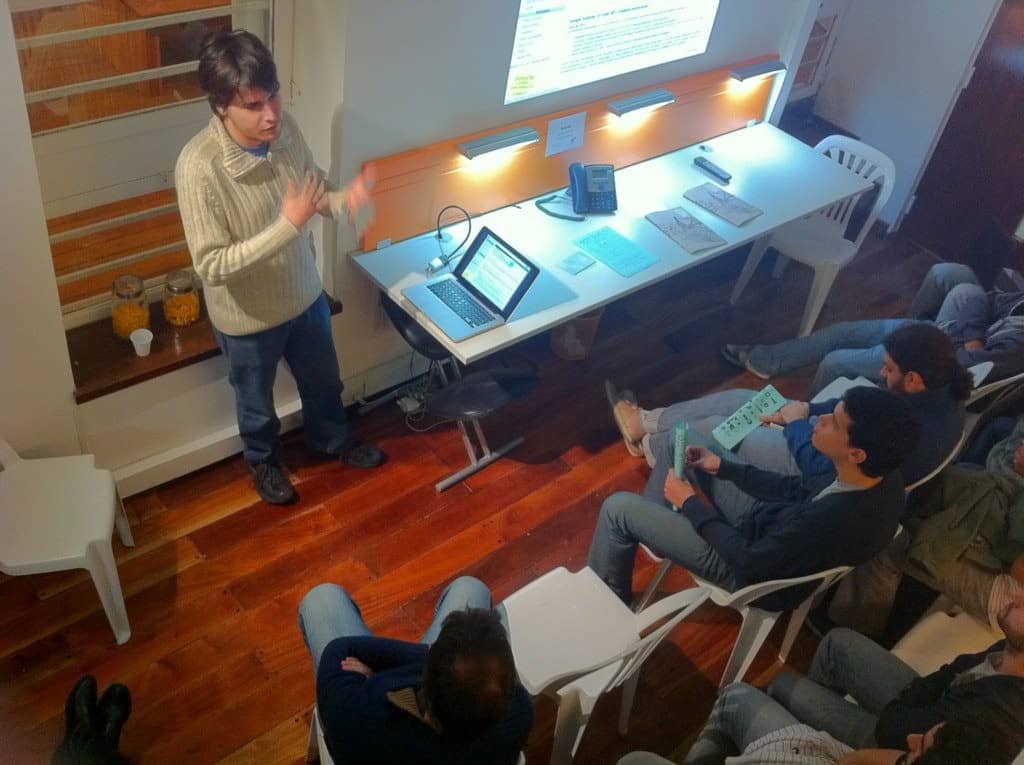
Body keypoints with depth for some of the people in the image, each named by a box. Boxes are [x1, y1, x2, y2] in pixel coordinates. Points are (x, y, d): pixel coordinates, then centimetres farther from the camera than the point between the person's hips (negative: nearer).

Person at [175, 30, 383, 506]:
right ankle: (262, 460, 54)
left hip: (304, 294, 5)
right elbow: (211, 265, -30)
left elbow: (313, 192, 2)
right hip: (246, 316, -5)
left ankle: (330, 439, 58)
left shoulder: (285, 129, -14)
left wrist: (344, 200, -21)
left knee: (323, 380, 28)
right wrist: (288, 225, -37)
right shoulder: (198, 167, -32)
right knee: (256, 401, 23)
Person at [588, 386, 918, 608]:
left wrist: (690, 504, -15)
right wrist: (723, 466, 0)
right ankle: (649, 526, 33)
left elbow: (749, 561, -27)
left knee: (618, 508, -4)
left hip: (756, 571, -8)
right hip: (776, 526, 8)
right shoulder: (882, 475, -16)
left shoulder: (833, 522, -41)